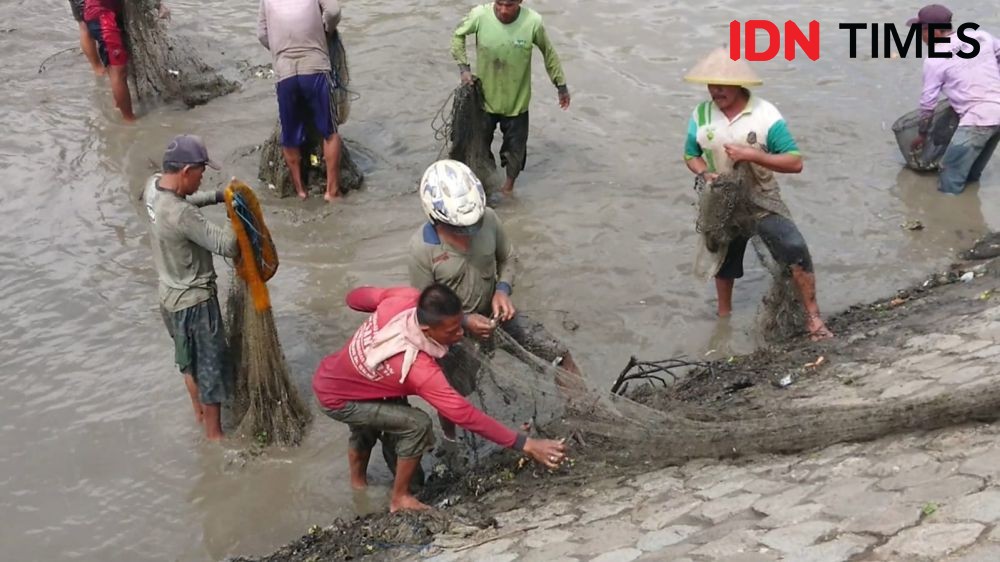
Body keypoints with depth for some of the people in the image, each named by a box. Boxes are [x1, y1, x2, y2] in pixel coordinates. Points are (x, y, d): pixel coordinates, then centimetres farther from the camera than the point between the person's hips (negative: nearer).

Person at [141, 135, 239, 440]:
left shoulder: (153, 186, -8)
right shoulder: (180, 215, -34)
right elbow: (227, 245, -31)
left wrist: (218, 196, -1)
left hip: (171, 296, 9)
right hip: (194, 302, -9)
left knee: (189, 359, 28)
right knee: (211, 366, 10)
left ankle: (199, 412, 49)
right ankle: (214, 433, 26)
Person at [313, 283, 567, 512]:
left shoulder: (404, 299, -24)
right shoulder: (418, 368, -40)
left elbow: (356, 297, -5)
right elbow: (464, 414, -38)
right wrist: (527, 445, -38)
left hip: (330, 376, 8)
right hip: (335, 399, -8)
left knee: (370, 421, 34)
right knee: (417, 424, -17)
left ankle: (358, 481, 61)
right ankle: (400, 499, 5)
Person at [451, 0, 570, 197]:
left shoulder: (533, 22, -23)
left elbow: (549, 53, -5)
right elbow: (458, 36, -2)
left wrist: (561, 85, 2)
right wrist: (464, 67, -11)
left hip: (516, 99, 0)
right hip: (484, 96, 1)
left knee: (515, 144, 16)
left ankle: (510, 181, 42)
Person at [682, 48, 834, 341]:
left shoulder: (765, 115, -19)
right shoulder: (701, 114, -9)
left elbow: (795, 162, -19)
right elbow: (690, 155, 7)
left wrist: (752, 155, -30)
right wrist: (705, 173, -15)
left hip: (763, 201, -3)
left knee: (796, 251, -20)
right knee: (723, 262, 20)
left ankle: (813, 318, -8)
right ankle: (723, 315, 45)